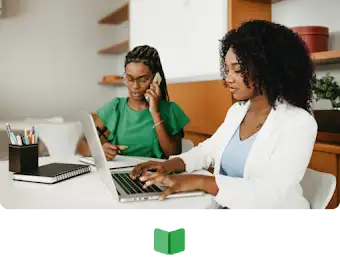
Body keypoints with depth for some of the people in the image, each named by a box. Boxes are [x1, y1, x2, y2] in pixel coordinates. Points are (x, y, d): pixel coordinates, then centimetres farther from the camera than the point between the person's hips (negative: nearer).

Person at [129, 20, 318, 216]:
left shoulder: (300, 123, -16)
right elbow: (208, 150, 12)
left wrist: (200, 182, -30)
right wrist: (170, 165, -6)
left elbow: (270, 193, -25)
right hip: (225, 208, 6)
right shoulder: (237, 110, 6)